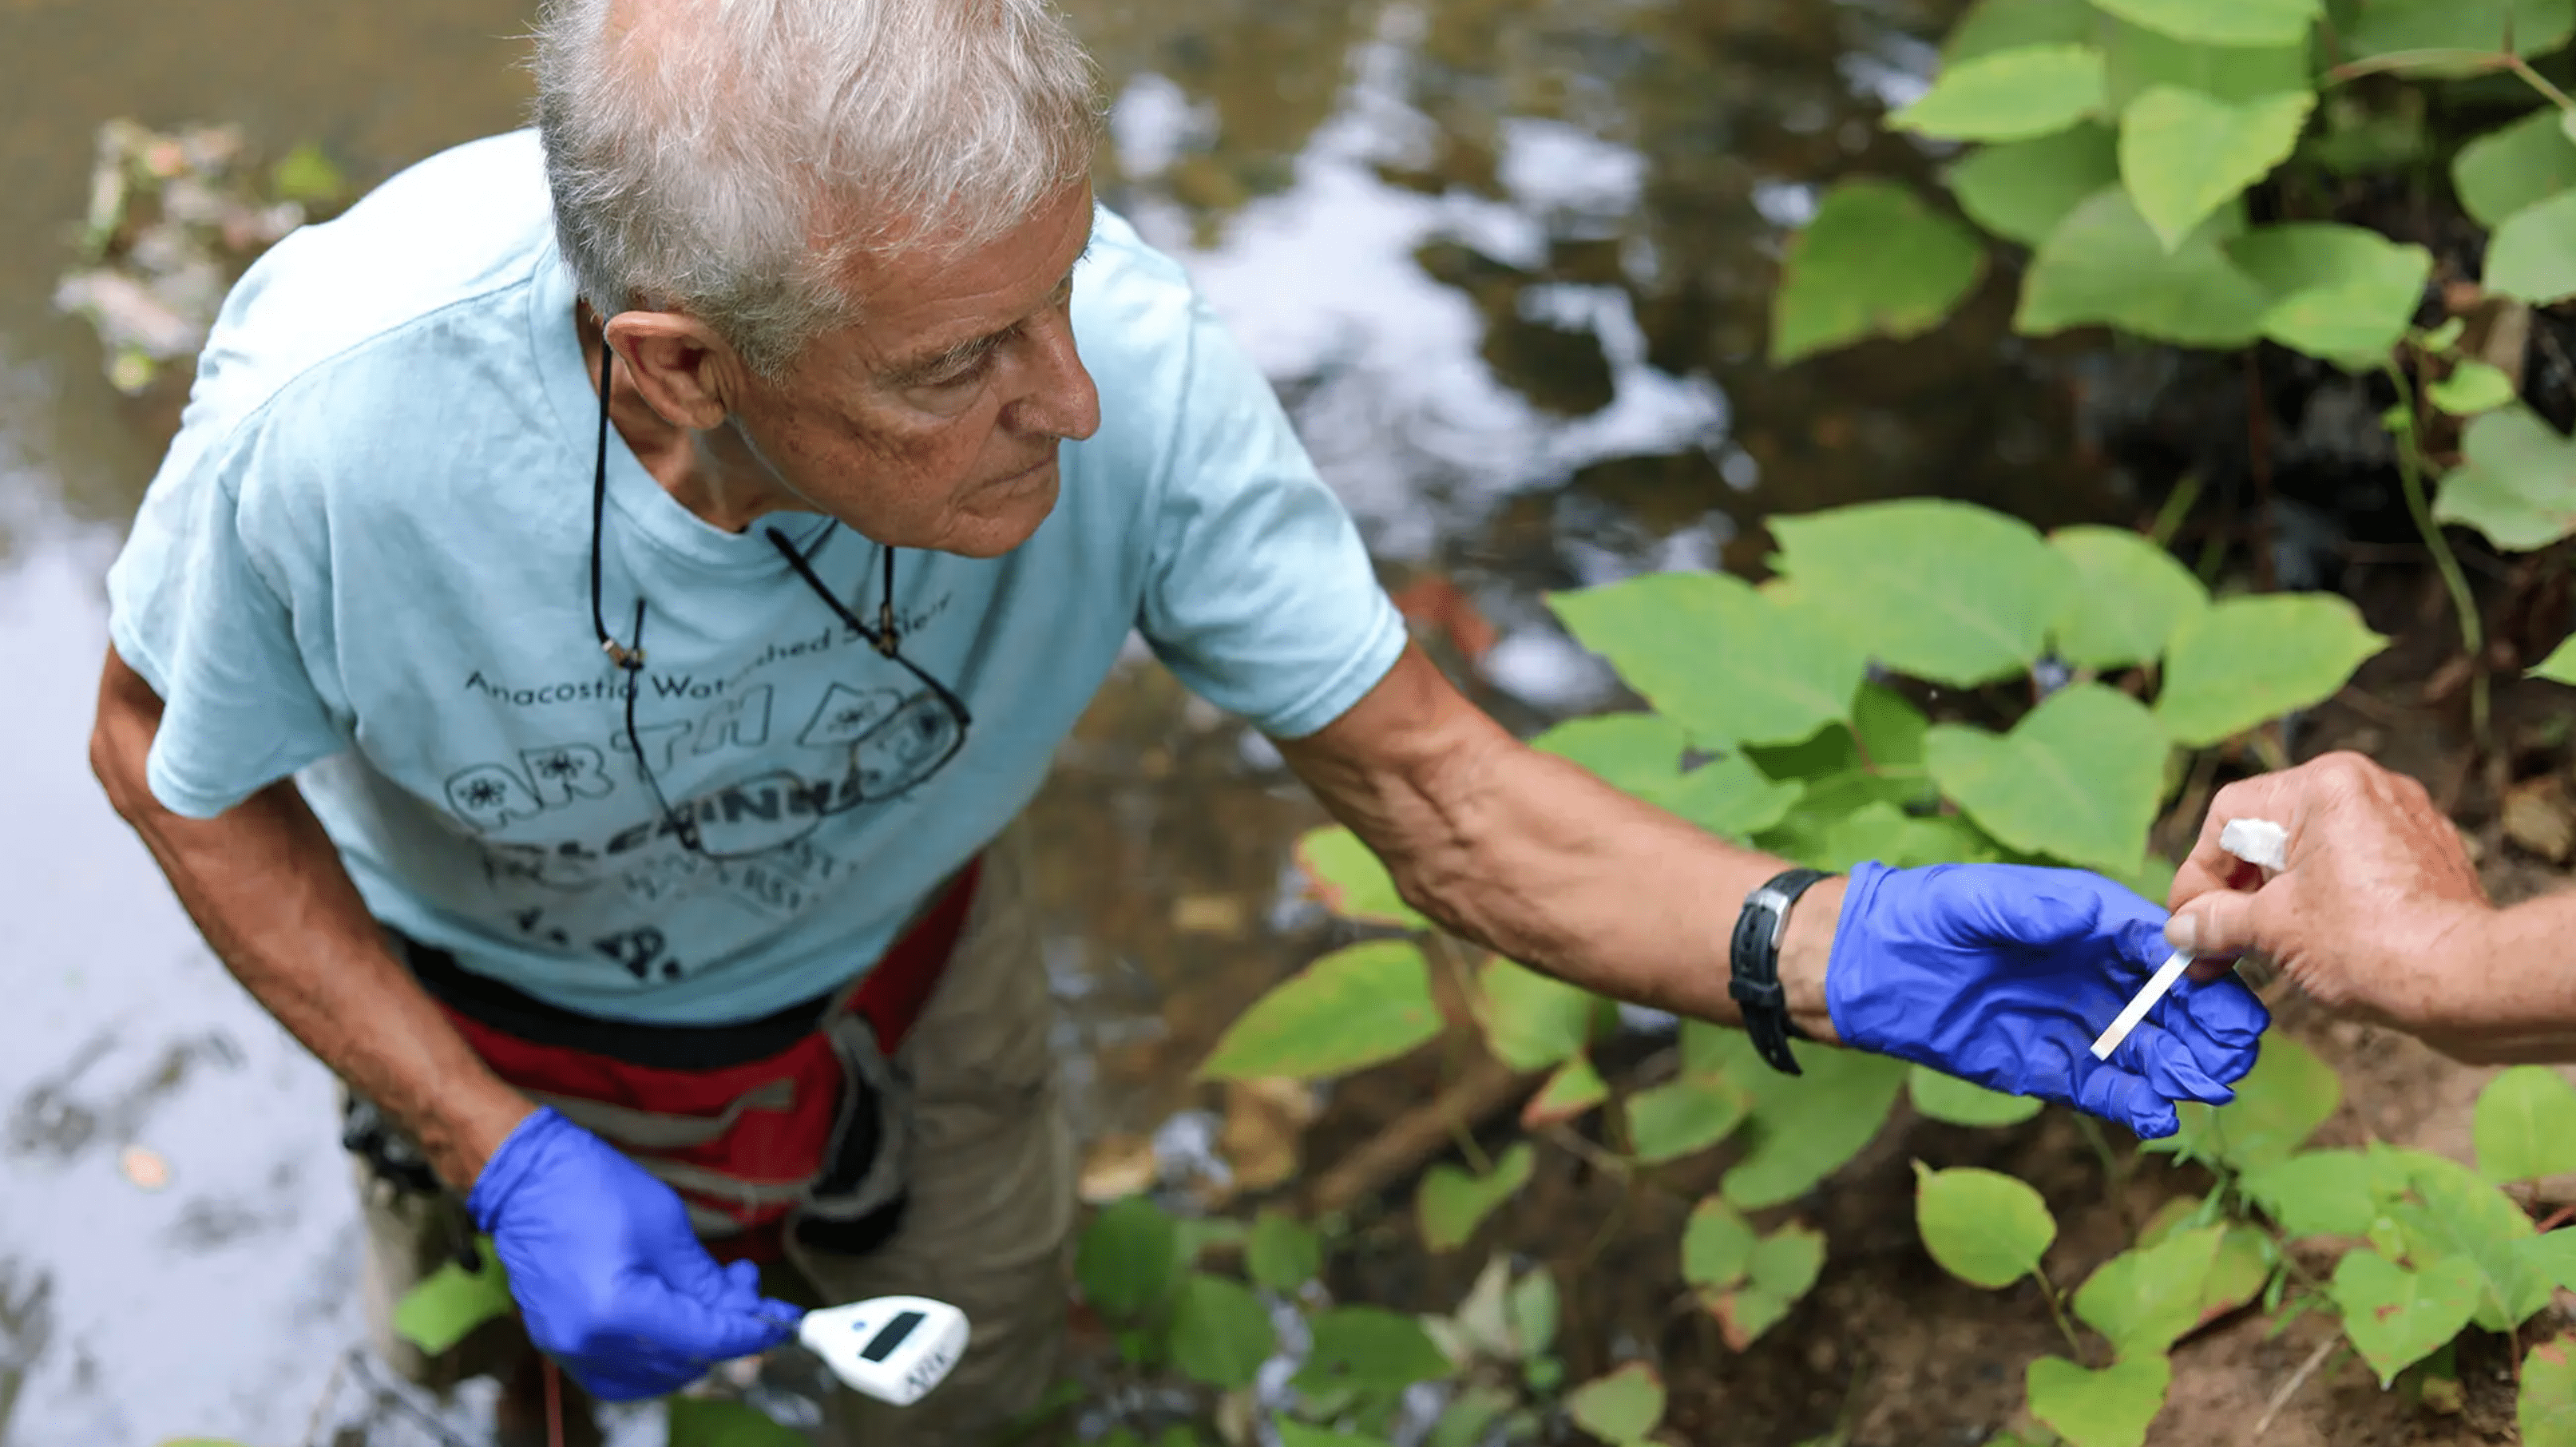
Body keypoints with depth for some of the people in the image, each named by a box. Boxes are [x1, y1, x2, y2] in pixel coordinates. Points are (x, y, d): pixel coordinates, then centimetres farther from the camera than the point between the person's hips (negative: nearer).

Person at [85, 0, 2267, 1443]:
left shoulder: (1128, 370, -40)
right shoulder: (338, 409, -43)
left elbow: (1432, 783, -28)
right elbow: (177, 761, -21)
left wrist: (1824, 946, -45)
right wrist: (505, 1165, -28)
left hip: (886, 955, 1)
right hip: (504, 1007, -1)